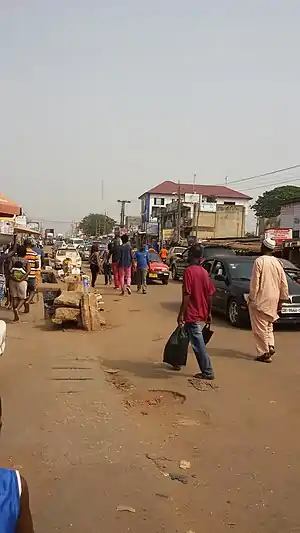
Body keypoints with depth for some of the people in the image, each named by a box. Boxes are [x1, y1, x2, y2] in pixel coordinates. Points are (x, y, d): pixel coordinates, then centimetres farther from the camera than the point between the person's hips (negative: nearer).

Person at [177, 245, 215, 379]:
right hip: (201, 313, 8)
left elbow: (186, 295, -20)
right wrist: (209, 313, 16)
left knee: (198, 343, -2)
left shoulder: (189, 271, -16)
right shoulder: (204, 272, 6)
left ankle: (208, 372, 3)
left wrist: (181, 314, -16)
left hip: (192, 314, -8)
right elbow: (209, 294, 8)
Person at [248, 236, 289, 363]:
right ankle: (271, 346, 12)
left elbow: (255, 282, -15)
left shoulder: (259, 261, -12)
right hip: (273, 300, 7)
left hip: (260, 300, -6)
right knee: (268, 324, 23)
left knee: (260, 327, 1)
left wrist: (251, 298, -7)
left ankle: (265, 354, 2)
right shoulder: (278, 262, 7)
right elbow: (284, 284, 8)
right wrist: (281, 299, 15)